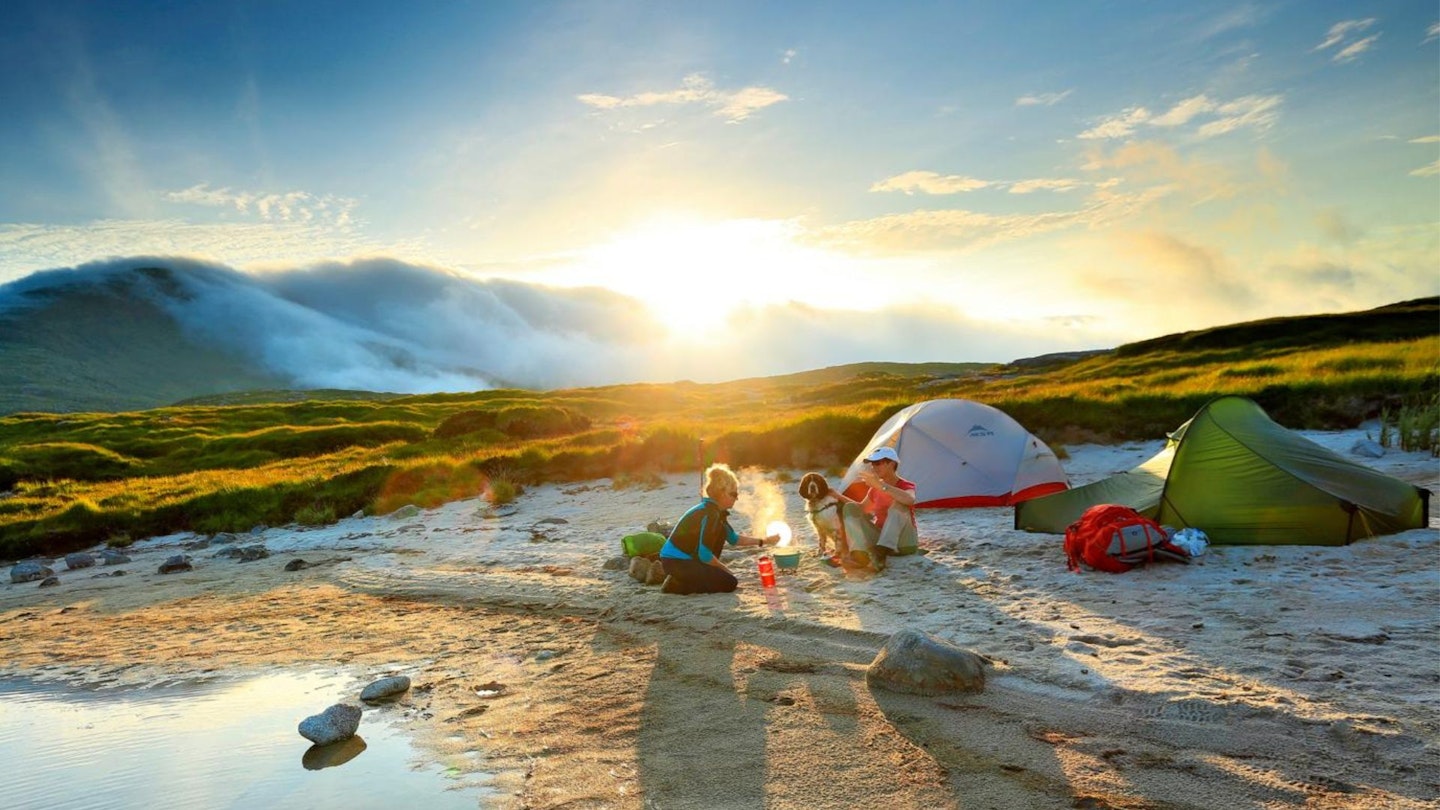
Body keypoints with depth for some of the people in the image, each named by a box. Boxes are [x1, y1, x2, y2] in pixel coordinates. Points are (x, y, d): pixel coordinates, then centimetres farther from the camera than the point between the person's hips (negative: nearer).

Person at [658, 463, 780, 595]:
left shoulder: (716, 511, 11)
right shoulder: (709, 514, -20)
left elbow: (733, 538, 23)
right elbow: (704, 555, -22)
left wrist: (763, 541, 19)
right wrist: (724, 569, -5)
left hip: (686, 558, 10)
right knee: (729, 583, -6)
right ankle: (676, 584, -3)